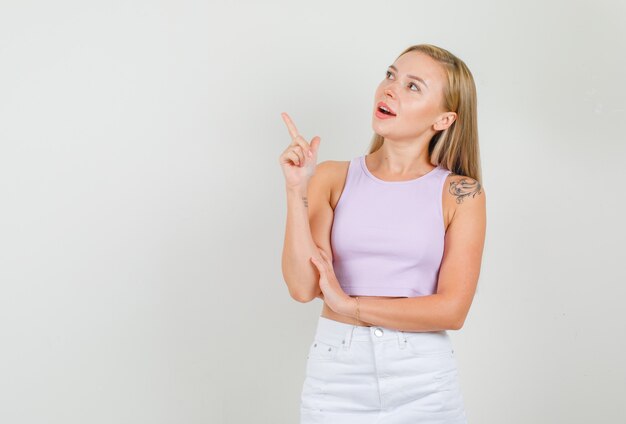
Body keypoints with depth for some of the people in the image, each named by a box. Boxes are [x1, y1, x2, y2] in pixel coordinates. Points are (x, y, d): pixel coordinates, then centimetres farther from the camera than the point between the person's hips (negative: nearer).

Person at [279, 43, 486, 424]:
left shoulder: (460, 193, -3)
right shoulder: (333, 178, -1)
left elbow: (453, 310, -9)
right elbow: (303, 286, -10)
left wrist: (349, 306, -9)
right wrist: (297, 190, -16)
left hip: (423, 381, -1)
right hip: (336, 374, 1)